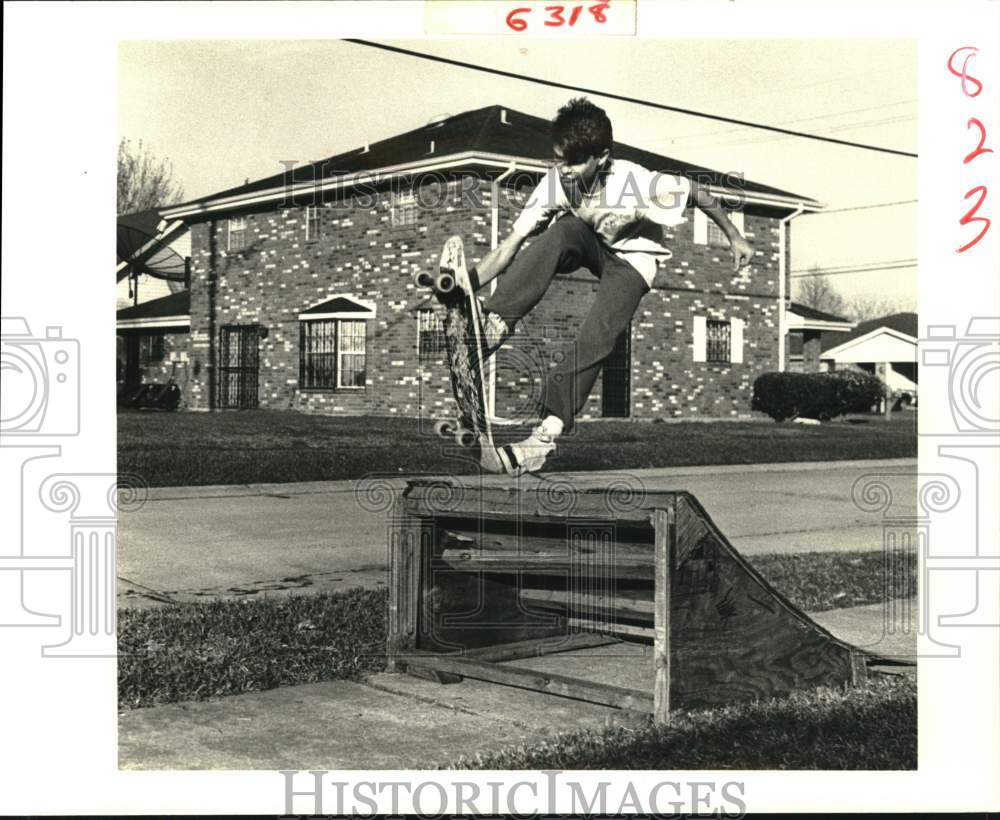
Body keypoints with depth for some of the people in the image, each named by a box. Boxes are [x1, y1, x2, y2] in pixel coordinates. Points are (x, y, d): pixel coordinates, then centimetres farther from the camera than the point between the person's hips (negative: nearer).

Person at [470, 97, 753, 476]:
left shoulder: (636, 181, -32)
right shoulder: (556, 183, -24)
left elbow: (696, 193, -15)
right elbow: (511, 245, -24)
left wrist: (734, 237, -5)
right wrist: (467, 285, -36)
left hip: (631, 257, -2)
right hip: (587, 243, 2)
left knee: (595, 339, -28)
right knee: (564, 229, -35)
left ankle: (549, 431, -24)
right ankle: (493, 324, -44)